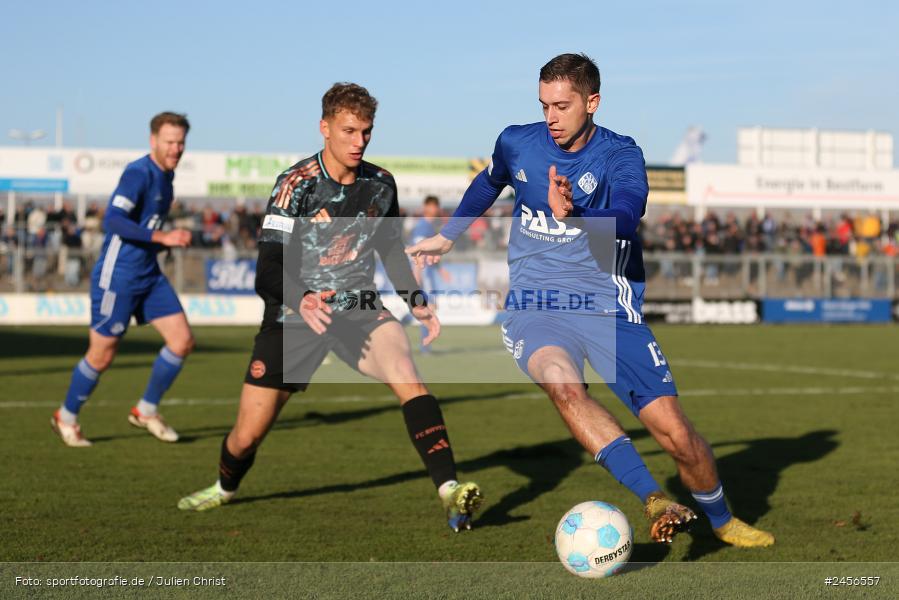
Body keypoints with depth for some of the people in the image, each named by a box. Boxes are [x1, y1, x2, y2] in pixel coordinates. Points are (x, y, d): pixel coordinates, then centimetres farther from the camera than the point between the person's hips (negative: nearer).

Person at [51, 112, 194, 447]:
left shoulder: (166, 175, 11)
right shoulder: (138, 174, -18)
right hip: (117, 277, -8)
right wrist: (162, 237, -33)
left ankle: (146, 411, 16)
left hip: (149, 276, 8)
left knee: (183, 341, 0)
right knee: (102, 356, 1)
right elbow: (113, 221, -29)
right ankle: (66, 418, 23)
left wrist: (170, 242, 12)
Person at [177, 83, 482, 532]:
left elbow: (391, 250, 18)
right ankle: (225, 487, 39)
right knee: (248, 435, 3)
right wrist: (301, 301, -40)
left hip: (359, 309, 2)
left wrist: (416, 302, 4)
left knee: (406, 376, -29)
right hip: (295, 313, -2)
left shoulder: (381, 184, 0)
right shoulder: (297, 183, -14)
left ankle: (450, 491, -34)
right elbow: (269, 267, -21)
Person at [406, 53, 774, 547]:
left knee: (673, 430, -8)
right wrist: (447, 237, 38)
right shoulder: (516, 143, 4)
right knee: (561, 381, -35)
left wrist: (574, 215, -46)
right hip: (535, 306, 1)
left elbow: (625, 217, -26)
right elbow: (488, 183, 28)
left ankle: (722, 521, 22)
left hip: (608, 307, -1)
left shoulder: (620, 155, -6)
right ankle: (654, 500, -34)